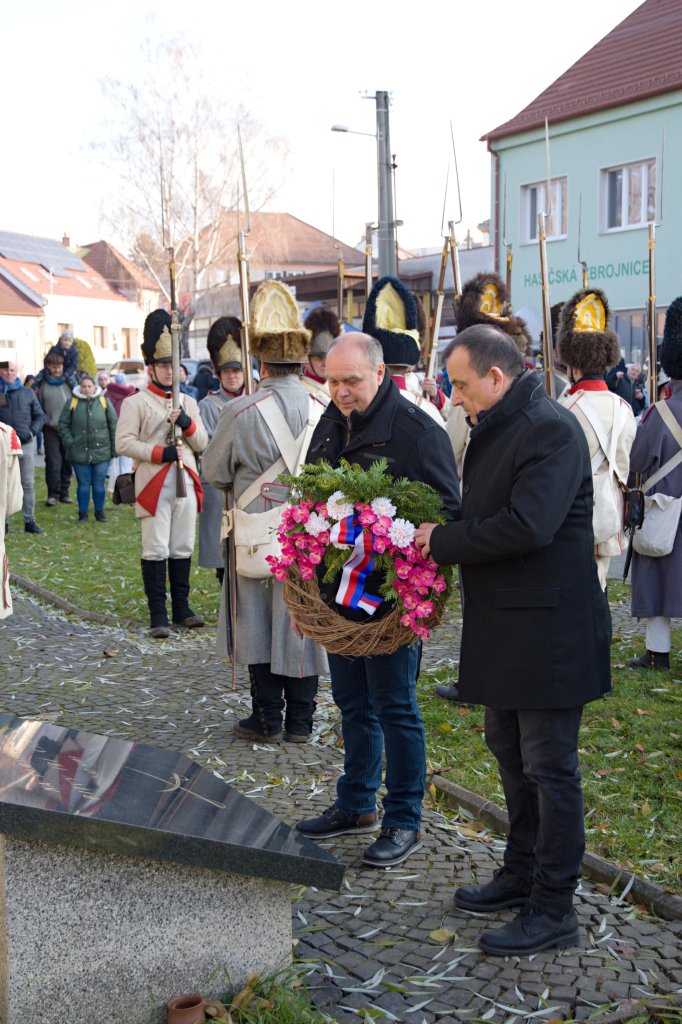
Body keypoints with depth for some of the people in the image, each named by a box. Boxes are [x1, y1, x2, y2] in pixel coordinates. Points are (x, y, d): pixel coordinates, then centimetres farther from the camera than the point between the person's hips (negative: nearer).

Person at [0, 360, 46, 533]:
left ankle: (29, 520, 13)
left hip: (27, 444, 2)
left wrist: (32, 431, -3)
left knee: (28, 484, 7)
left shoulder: (27, 393, 8)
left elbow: (40, 416, 12)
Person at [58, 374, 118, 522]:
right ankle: (82, 513, 15)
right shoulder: (72, 403, 3)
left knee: (99, 483, 4)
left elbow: (113, 425, 5)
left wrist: (114, 447, 2)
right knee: (83, 483, 4)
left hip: (101, 451, 0)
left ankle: (99, 512, 17)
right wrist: (69, 442, -5)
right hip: (79, 452, 0)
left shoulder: (104, 402, 4)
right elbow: (63, 424, 6)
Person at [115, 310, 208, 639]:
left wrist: (187, 424, -7)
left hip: (186, 483, 5)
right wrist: (161, 453, -17)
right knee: (156, 551, -3)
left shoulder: (188, 402, 15)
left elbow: (202, 444, 13)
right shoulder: (135, 403, 0)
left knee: (183, 549, 9)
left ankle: (182, 608, 18)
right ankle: (158, 615, 1)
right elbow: (124, 443, -9)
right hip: (154, 486, -5)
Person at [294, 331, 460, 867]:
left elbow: (447, 512, -14)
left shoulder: (416, 430, -14)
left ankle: (405, 822, 15)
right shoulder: (331, 425, 10)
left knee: (395, 707, 2)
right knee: (353, 703, 17)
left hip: (392, 596, -7)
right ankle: (356, 806, 32)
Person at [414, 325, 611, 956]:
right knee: (510, 754, 20)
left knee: (550, 767, -1)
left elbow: (527, 526, -28)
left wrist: (443, 542, -17)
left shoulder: (551, 430, -18)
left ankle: (554, 909, 10)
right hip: (503, 627, 10)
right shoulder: (494, 429, 14)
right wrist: (446, 538, 1)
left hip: (549, 630, -10)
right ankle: (522, 873, 35)